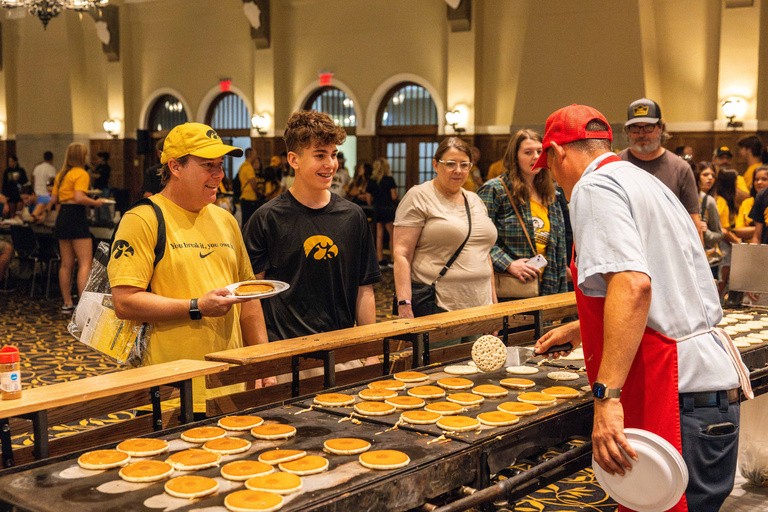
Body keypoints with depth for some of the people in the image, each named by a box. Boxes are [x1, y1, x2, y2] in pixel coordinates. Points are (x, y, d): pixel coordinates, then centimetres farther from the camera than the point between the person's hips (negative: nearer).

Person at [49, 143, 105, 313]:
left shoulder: (61, 175, 15)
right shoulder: (81, 174, -10)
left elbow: (54, 199, 16)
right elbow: (79, 198, -21)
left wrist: (49, 205, 37)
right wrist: (96, 203, -8)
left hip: (62, 216, 8)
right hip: (76, 215, -8)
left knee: (66, 264, 11)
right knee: (85, 264, -8)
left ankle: (67, 303, 15)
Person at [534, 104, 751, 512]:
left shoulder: (594, 187, -8)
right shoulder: (645, 183, 24)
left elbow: (631, 284, -25)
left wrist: (606, 396, -29)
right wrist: (578, 330, 46)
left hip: (681, 398, -10)